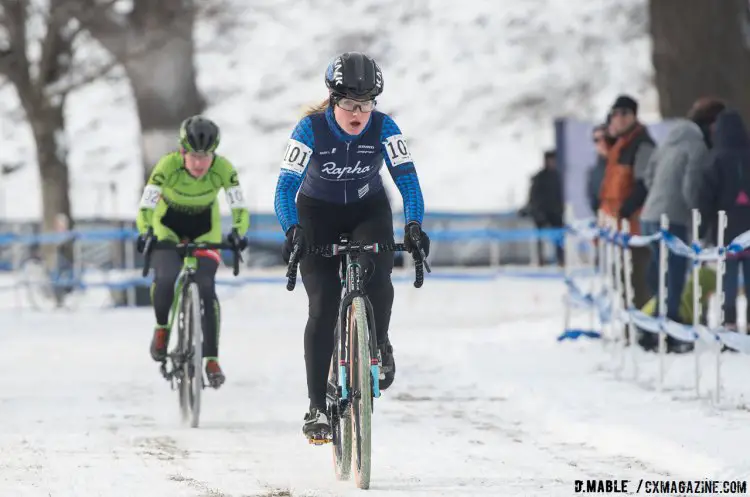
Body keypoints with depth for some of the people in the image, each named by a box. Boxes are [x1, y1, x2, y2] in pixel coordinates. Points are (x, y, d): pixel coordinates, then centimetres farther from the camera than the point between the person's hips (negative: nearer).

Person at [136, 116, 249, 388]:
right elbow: (145, 206, -32)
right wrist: (145, 232, -51)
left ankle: (212, 358, -6)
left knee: (206, 288, -16)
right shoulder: (168, 166, -31)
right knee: (166, 277, -28)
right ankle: (161, 327, 2)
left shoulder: (222, 168, -27)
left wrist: (238, 232, -46)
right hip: (167, 226, -1)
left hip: (204, 230, 1)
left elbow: (240, 207, -25)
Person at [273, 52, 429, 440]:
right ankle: (318, 408, -6)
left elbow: (407, 177, -24)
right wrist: (293, 230, -46)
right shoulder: (311, 128, -24)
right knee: (323, 310, -12)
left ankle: (378, 346, 3)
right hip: (319, 215, -1)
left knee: (377, 280, -28)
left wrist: (413, 225, -41)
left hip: (368, 212, 1)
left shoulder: (383, 128, -20)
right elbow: (286, 185, -28)